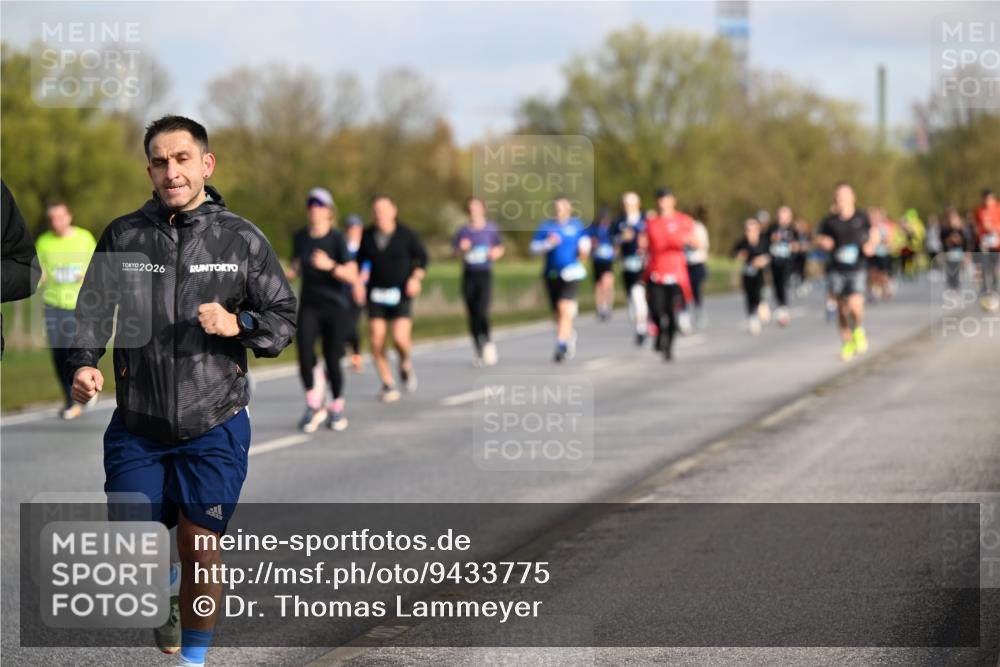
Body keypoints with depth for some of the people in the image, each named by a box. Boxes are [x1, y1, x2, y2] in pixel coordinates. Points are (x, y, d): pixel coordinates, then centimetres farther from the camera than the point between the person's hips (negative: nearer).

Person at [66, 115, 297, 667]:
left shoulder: (241, 239, 0)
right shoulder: (122, 236, 2)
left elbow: (283, 317, 5)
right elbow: (92, 310, 8)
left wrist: (238, 323, -15)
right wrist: (83, 363, -10)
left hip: (214, 429, -1)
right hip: (137, 429, 1)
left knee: (201, 552, 1)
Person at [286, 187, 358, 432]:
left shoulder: (336, 238, -9)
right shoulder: (300, 237, 4)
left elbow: (353, 275, -15)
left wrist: (330, 266, -30)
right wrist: (288, 274, -1)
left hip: (336, 306, -2)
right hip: (309, 305, 2)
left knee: (332, 359, 1)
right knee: (305, 350, -19)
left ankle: (336, 408, 23)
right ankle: (313, 404, -4)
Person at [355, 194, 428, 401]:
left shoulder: (406, 234, -5)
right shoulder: (367, 236, 1)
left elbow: (422, 256, 6)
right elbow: (360, 261, 13)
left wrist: (416, 278, -8)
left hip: (401, 293, -2)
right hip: (376, 294, 2)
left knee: (400, 338, -18)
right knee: (376, 342, -6)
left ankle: (405, 364, 17)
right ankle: (388, 384, 8)